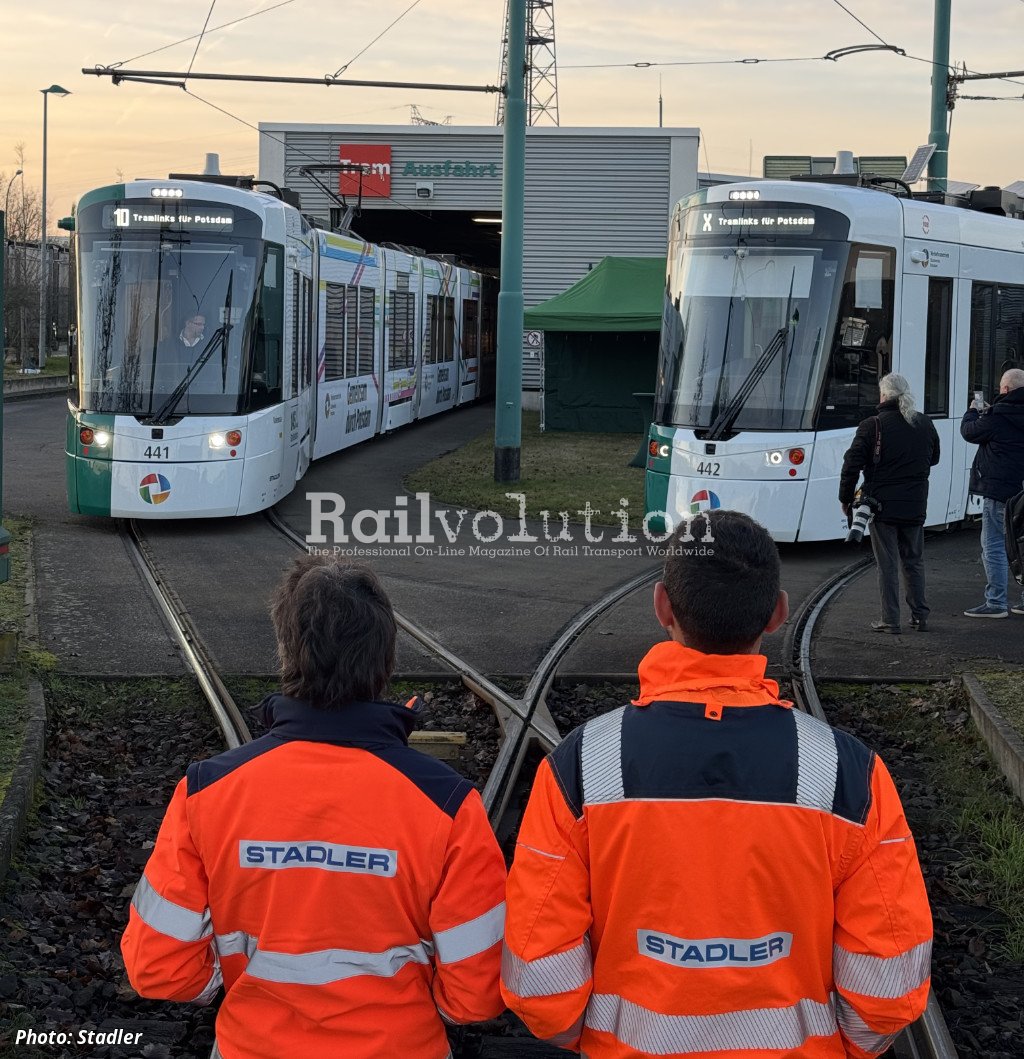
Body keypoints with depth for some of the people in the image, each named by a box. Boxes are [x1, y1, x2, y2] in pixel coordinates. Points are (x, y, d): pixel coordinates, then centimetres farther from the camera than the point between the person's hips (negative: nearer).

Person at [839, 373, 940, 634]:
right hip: (915, 507, 4)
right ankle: (920, 616, 17)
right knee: (914, 561, 15)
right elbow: (934, 458, 21)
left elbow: (852, 465, -11)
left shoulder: (872, 426, -11)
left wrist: (845, 499, 0)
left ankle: (890, 620, 2)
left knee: (888, 564, 1)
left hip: (882, 505, -4)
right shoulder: (925, 425, 5)